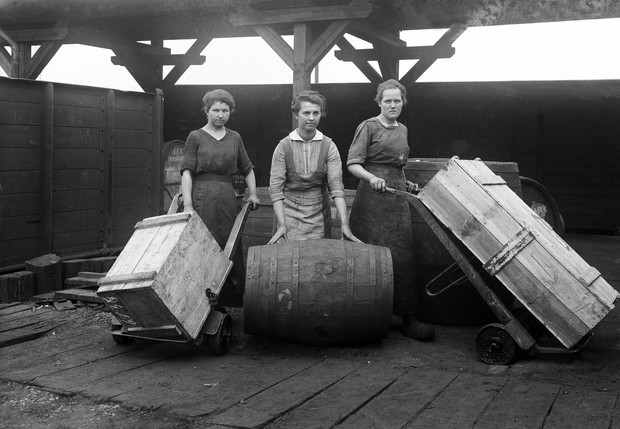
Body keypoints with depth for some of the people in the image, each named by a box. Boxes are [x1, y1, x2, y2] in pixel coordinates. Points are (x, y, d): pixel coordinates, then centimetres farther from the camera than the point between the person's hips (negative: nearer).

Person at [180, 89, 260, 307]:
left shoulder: (235, 138, 15)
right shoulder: (196, 137, 4)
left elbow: (247, 168, 25)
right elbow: (187, 172, -4)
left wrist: (253, 194, 13)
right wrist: (187, 205, -14)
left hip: (227, 199, 4)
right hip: (202, 198, -4)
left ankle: (230, 303, 11)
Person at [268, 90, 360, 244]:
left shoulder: (329, 146, -1)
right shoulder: (283, 146, -3)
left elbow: (336, 186, -9)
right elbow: (275, 188, -6)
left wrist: (344, 224, -20)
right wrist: (282, 225, -15)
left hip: (319, 217, 1)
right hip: (290, 214, -1)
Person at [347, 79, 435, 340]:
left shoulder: (402, 130, 18)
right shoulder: (368, 127, -3)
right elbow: (352, 163, -10)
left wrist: (406, 184, 16)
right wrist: (372, 177, -27)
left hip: (397, 197, 6)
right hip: (372, 196, -6)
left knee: (402, 255, 2)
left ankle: (408, 318, 4)